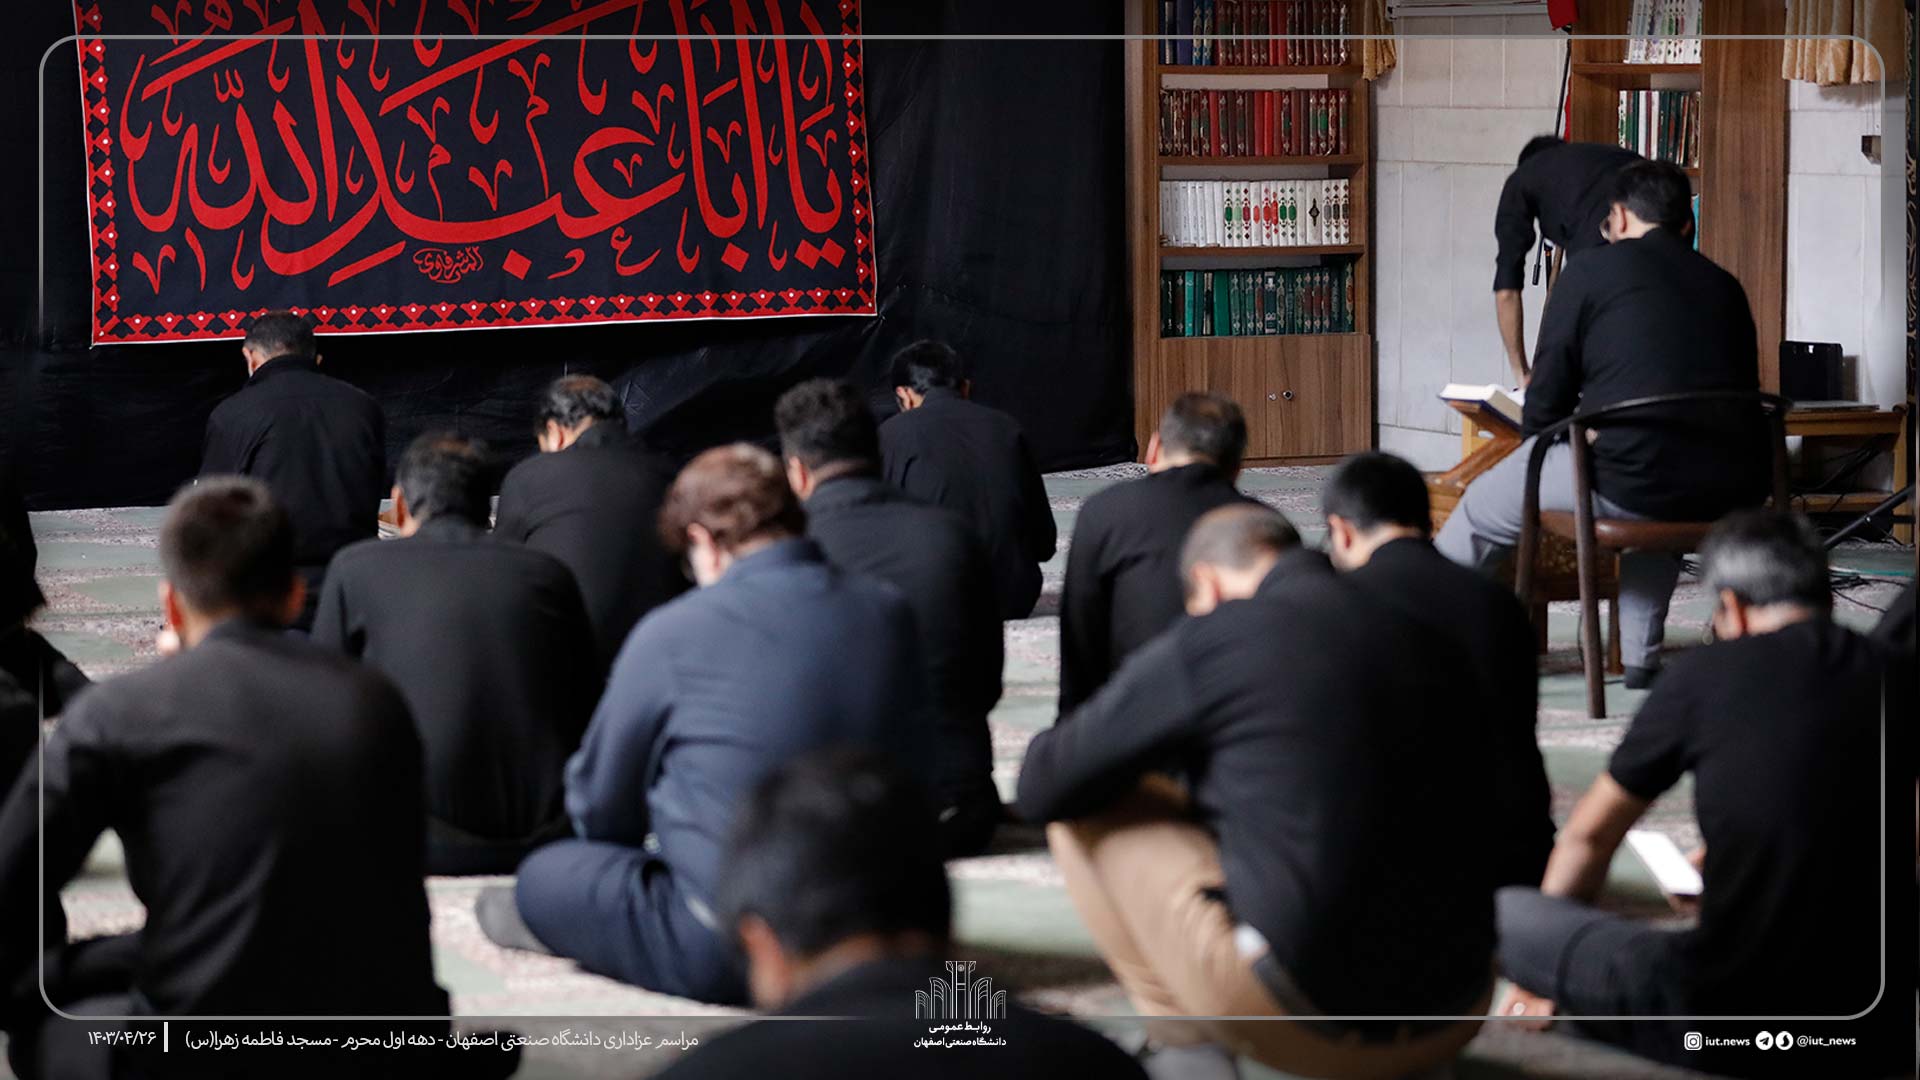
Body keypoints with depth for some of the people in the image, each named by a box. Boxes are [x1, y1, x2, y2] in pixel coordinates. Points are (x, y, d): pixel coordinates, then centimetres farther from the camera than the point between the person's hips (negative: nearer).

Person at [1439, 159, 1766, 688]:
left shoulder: (1590, 271, 4)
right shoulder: (1724, 285, 16)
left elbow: (1546, 402, 4)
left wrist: (1536, 440, 26)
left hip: (1627, 483, -5)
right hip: (1732, 494, 5)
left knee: (1487, 502, 19)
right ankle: (1640, 657, 37)